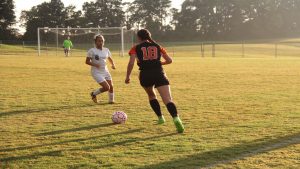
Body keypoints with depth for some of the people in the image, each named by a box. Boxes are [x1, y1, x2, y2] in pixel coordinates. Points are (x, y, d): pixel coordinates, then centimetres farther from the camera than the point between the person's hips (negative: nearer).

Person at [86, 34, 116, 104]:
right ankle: (94, 94, 11)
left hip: (105, 71, 6)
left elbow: (110, 59, 21)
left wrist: (113, 64, 0)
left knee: (111, 87, 5)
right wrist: (94, 64, -26)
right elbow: (87, 61, -9)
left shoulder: (106, 50, 7)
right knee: (106, 87, -14)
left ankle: (111, 100, 27)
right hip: (96, 72, -6)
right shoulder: (92, 51, -10)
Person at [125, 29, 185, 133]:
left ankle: (160, 118, 27)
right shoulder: (157, 46, 17)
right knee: (168, 100, -11)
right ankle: (176, 119, -35)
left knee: (151, 95, 30)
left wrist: (128, 77, 6)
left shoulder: (136, 48, 10)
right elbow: (169, 60, 18)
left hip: (145, 75, 0)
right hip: (159, 73, 0)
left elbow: (131, 63, -3)